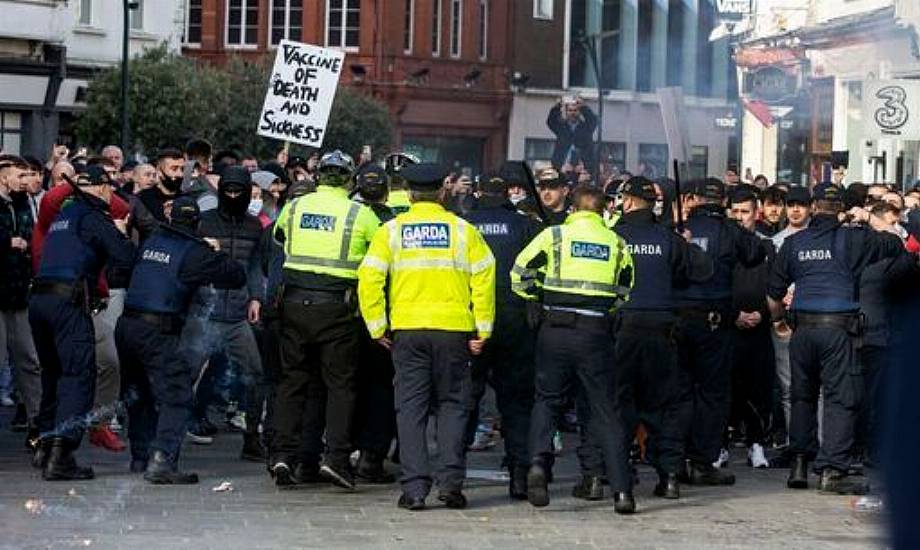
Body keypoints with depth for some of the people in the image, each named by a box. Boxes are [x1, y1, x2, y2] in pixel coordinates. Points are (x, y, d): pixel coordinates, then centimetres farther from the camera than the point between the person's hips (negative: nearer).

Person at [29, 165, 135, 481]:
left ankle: (46, 443, 23)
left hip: (39, 298, 8)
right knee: (79, 375, -9)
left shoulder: (63, 215, 23)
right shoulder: (93, 218, -2)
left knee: (53, 373, 21)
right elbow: (126, 256, -10)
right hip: (69, 301, -8)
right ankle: (61, 455, -20)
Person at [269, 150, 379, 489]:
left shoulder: (294, 208, 6)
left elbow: (278, 239, 19)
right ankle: (336, 457, -6)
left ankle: (283, 455, 3)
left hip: (294, 304, 3)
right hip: (336, 306, -3)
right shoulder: (360, 214, -3)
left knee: (292, 380, 10)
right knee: (340, 382, 4)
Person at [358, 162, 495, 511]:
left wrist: (377, 327, 3)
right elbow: (483, 277, -2)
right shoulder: (463, 230, 2)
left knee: (411, 407, 5)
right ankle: (451, 480, -1)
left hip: (407, 329, 0)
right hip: (454, 329, 0)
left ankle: (414, 487, 0)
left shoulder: (392, 230, 3)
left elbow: (369, 278, -4)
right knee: (452, 404, 9)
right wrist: (482, 329, 3)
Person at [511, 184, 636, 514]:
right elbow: (626, 291, 14)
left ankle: (539, 460, -11)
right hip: (596, 332, 1)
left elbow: (520, 275, 2)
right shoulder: (616, 243, 7)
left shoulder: (554, 235, 1)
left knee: (548, 398, 14)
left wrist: (539, 297, 19)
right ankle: (622, 490, 0)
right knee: (605, 409, 5)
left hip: (556, 328, -1)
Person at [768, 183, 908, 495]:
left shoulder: (794, 243, 9)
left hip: (803, 328, 4)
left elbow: (774, 293, 12)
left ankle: (799, 465, 16)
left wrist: (779, 318, 30)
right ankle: (831, 470, -11)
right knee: (841, 398, -3)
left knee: (802, 396, 15)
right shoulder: (852, 239, -1)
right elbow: (895, 245, 7)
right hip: (838, 327, -4)